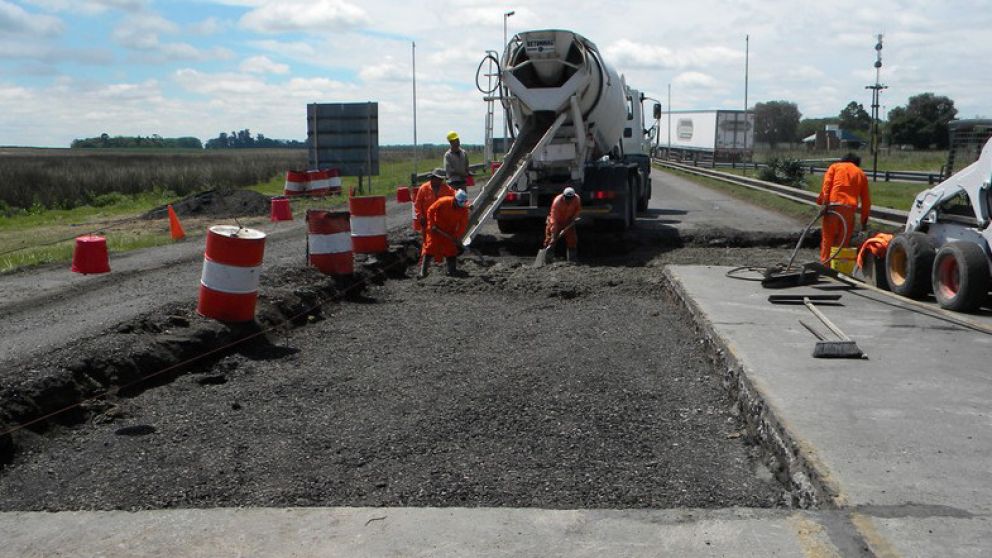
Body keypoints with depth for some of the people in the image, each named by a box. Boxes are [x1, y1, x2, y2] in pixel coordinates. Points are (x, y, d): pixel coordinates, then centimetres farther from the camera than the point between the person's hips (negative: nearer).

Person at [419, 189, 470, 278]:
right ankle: (423, 272, -3)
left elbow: (463, 224, -9)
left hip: (450, 232, 3)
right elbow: (430, 211, -13)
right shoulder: (443, 202, -24)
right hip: (436, 230, -3)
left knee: (451, 250, 3)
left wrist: (457, 236, -19)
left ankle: (452, 271, 15)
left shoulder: (464, 209, -15)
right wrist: (431, 225, -18)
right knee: (430, 248, -5)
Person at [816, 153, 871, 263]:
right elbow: (866, 200, 18)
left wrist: (824, 203, -7)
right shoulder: (861, 174, 22)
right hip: (849, 208, 1)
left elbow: (826, 184, 0)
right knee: (843, 240, 7)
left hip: (833, 205, -1)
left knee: (828, 238, 2)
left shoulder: (835, 166, 18)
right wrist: (864, 219, 22)